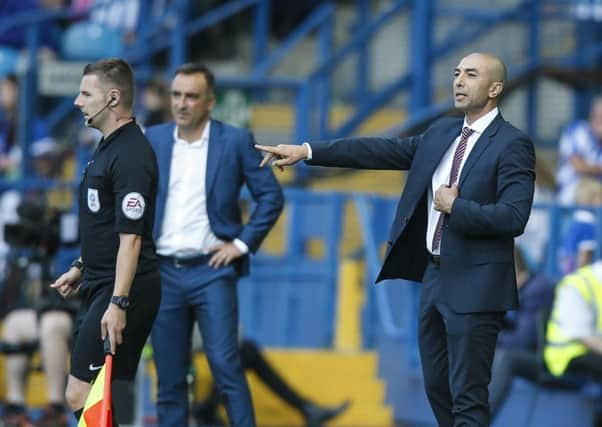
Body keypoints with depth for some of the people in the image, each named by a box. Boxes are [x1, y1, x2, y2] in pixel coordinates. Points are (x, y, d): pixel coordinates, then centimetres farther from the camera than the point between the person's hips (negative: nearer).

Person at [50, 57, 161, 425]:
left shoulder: (131, 156, -18)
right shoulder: (108, 147, 14)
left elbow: (131, 236, -23)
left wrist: (118, 303, -26)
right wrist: (81, 268, 28)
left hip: (119, 291, -10)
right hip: (100, 286, 10)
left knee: (81, 396, -14)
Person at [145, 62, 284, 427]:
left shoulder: (236, 141, -1)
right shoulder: (151, 141, 8)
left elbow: (271, 195, 1)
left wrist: (243, 243, -5)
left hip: (211, 271, -3)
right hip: (163, 272, 3)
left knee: (226, 366, -12)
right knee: (169, 378, 5)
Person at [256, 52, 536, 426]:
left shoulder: (513, 145, -11)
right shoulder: (442, 134, 12)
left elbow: (513, 217, -21)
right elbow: (381, 150, 10)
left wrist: (455, 206, -16)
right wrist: (307, 151, 5)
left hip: (474, 287, -8)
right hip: (433, 276, 8)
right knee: (437, 388, 14)